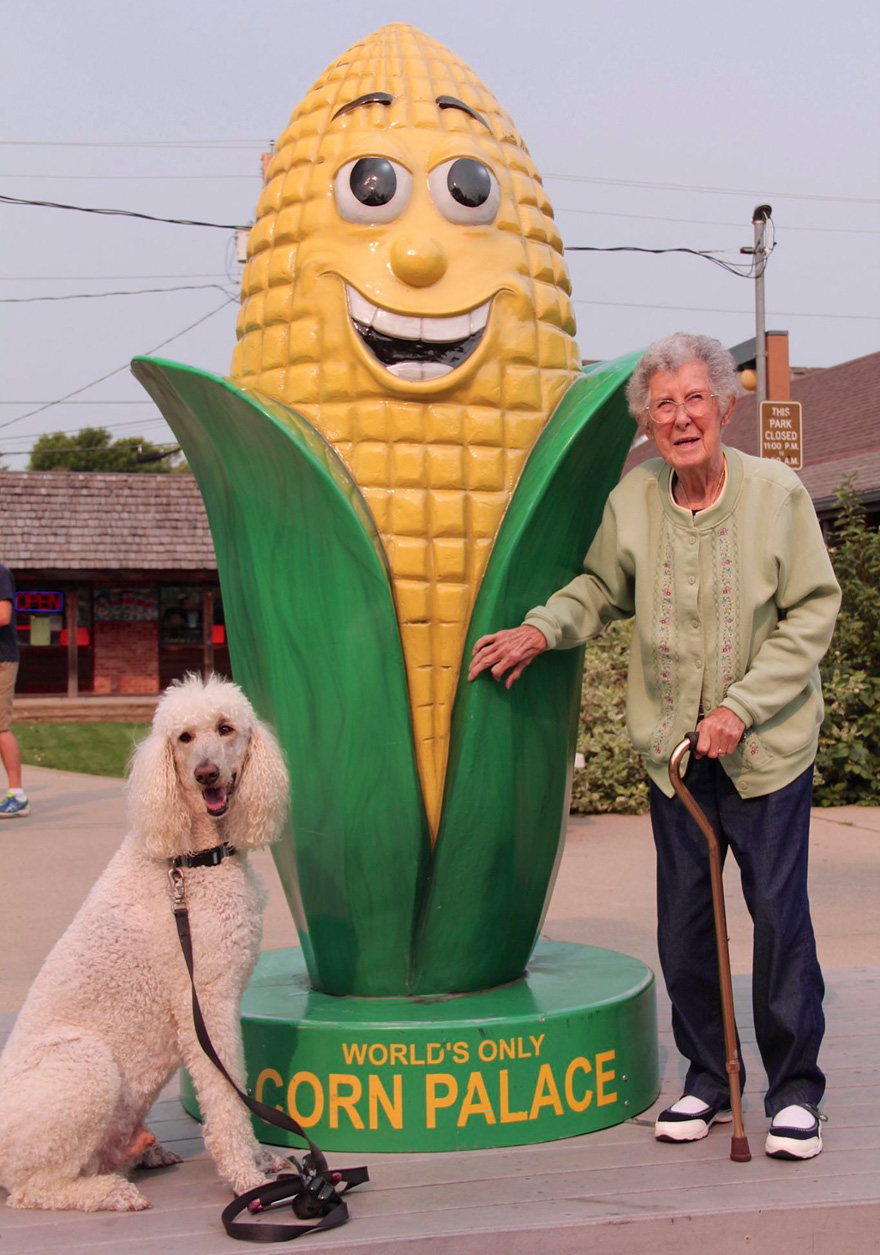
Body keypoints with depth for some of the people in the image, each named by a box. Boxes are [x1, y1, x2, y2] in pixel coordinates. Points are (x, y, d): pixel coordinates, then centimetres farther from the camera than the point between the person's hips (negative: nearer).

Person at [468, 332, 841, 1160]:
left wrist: (743, 704, -13)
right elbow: (602, 589, 17)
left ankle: (794, 1091, 18)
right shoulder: (630, 501, -1)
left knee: (780, 913, 1)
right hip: (672, 747, 3)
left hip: (768, 745, -2)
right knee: (682, 921, 9)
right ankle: (707, 1078, 27)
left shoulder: (777, 492, -8)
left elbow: (813, 612, -6)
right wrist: (543, 628, -1)